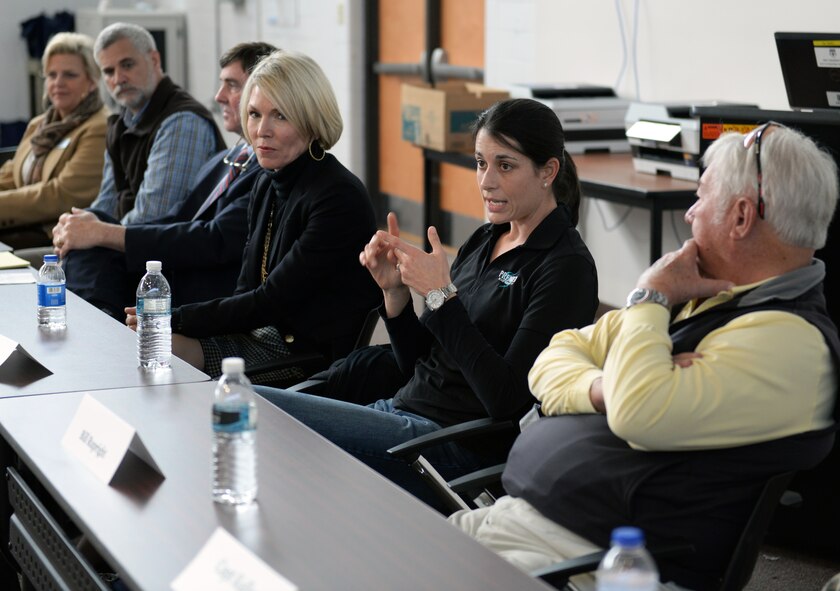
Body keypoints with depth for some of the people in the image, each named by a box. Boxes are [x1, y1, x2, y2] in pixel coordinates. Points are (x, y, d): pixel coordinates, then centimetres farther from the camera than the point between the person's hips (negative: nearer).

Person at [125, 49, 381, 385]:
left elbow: (273, 302, -18)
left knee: (168, 350, -19)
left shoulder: (338, 198, -18)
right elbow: (247, 290, 9)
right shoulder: (267, 184, 10)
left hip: (315, 355, -8)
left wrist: (176, 319, -14)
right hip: (267, 332, 8)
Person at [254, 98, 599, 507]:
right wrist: (395, 290, -2)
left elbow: (506, 400, -20)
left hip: (457, 448, -8)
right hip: (403, 410, 8)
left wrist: (441, 295, -19)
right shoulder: (483, 242, 14)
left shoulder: (566, 267, -11)